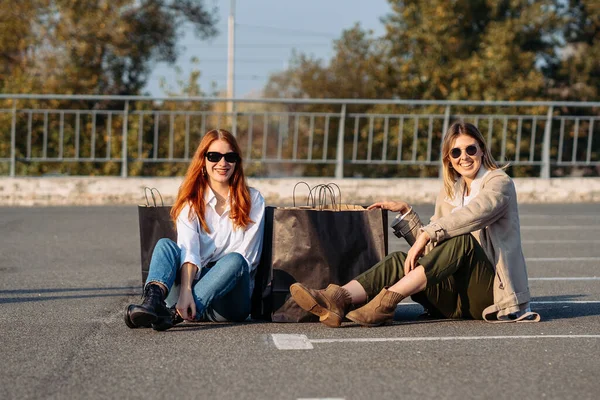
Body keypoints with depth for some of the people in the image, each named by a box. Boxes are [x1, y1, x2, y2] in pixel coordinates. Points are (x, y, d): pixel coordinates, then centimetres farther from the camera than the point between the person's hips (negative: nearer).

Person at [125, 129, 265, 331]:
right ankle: (152, 303, -50)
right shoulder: (191, 202, 7)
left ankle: (174, 314, -44)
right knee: (165, 244, -21)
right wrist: (185, 291, -30)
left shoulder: (252, 200, 7)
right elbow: (188, 249, -11)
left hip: (230, 299, -1)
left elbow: (247, 256, -2)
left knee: (234, 260, -30)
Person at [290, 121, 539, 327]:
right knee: (400, 261, -17)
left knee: (463, 239, -32)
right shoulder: (448, 194, 19)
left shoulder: (499, 183, -1)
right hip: (456, 299, 5)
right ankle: (338, 300, -44)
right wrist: (405, 212, 10)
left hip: (490, 292, -5)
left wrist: (427, 235, -29)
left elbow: (477, 212, -24)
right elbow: (433, 251, 17)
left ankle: (387, 301, -39)